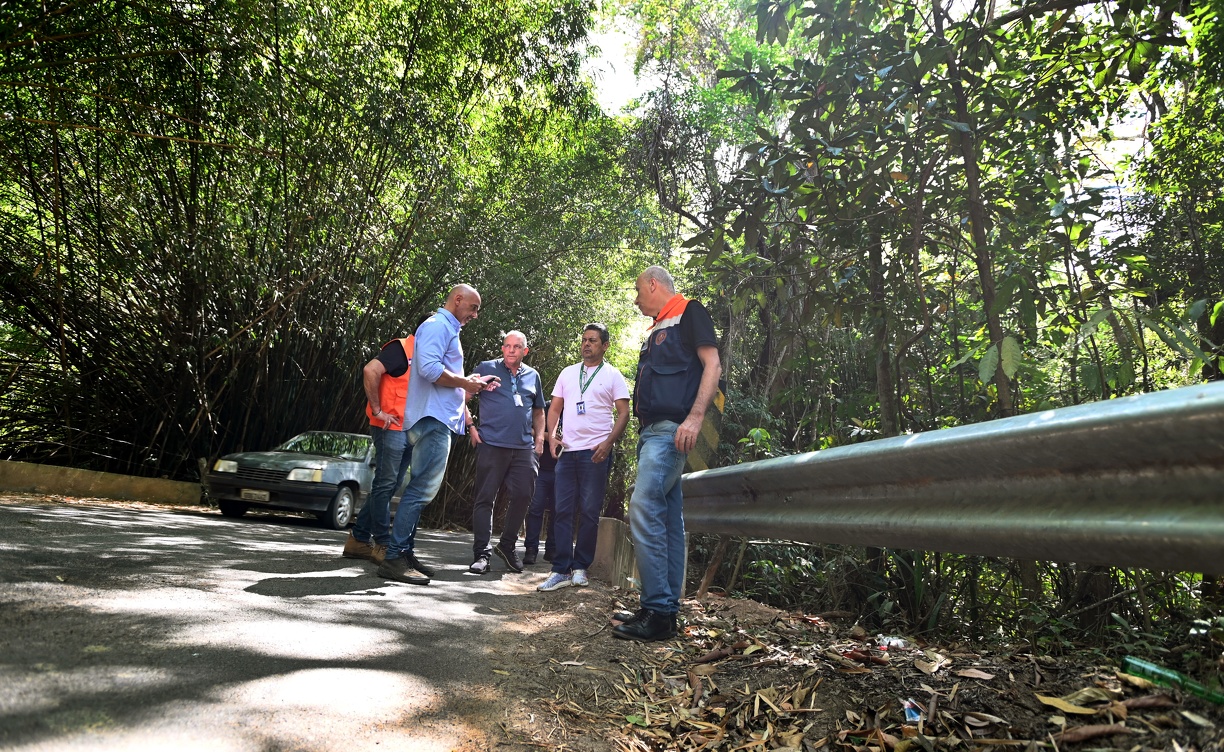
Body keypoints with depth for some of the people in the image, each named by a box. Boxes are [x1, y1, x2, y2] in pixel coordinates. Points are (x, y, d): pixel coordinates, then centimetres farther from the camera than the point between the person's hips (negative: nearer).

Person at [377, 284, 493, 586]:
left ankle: (405, 553, 18)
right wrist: (465, 382, -12)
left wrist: (472, 385, 19)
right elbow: (429, 368, -23)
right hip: (433, 417, -11)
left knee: (421, 489, 12)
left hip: (440, 420, 11)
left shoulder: (448, 330, 25)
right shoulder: (438, 325, -7)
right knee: (422, 488, -12)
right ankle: (394, 557, -10)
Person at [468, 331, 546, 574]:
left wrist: (539, 437, 12)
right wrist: (471, 426, -5)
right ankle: (481, 554, 3)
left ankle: (507, 546, 22)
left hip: (524, 447, 4)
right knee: (485, 498, -2)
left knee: (523, 495, 3)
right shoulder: (486, 369, 5)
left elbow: (538, 411, 24)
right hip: (491, 444, -4)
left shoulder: (533, 375, 16)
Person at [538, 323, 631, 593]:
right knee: (562, 511, 1)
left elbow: (623, 413, -1)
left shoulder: (613, 375, 4)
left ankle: (580, 567, 12)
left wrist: (608, 443, -14)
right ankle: (561, 570, 4)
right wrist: (551, 437, 1)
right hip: (567, 450, 4)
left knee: (589, 513, 1)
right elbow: (555, 409, 17)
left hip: (595, 452, -4)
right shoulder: (568, 373, 15)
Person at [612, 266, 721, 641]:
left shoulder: (690, 312, 0)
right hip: (652, 430, 10)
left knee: (644, 510, -18)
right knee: (667, 518, 9)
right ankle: (667, 609, 13)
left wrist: (695, 417, -23)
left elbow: (712, 365, -11)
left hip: (671, 428, -10)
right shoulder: (658, 329, 26)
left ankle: (657, 613, -14)